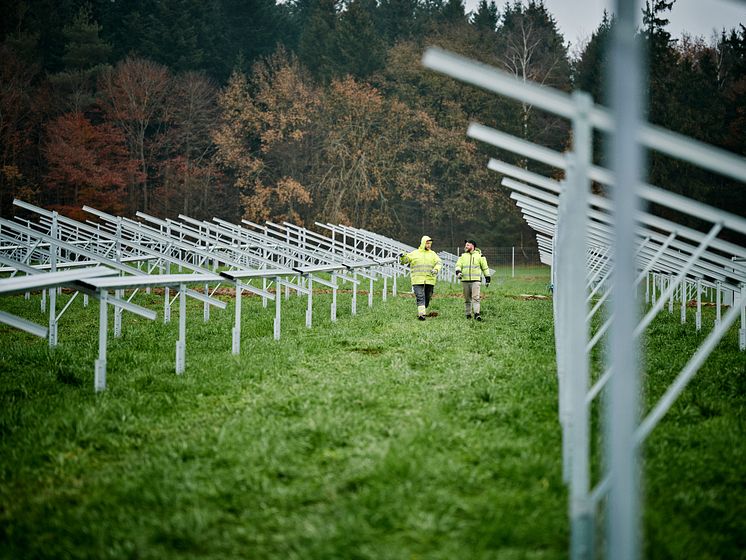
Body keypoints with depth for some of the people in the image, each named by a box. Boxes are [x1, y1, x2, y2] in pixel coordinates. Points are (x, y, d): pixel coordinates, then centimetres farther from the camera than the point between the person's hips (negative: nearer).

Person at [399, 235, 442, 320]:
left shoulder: (433, 254, 13)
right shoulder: (415, 253, 7)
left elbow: (438, 263, 1)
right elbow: (404, 261, 7)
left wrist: (436, 269, -20)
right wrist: (402, 257, -16)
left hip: (430, 280, 3)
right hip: (418, 280, -3)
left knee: (427, 297, 8)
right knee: (420, 297, -13)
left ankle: (420, 313, 22)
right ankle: (421, 314, -19)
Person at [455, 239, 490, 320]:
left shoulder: (479, 255, 7)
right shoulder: (463, 256, 15)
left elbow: (485, 267, 11)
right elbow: (458, 265, 5)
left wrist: (487, 278, 8)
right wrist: (458, 272, -16)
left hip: (476, 280, -3)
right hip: (465, 280, 3)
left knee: (475, 297, -15)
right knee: (467, 299, 6)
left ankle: (477, 313, -21)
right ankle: (468, 314, 13)